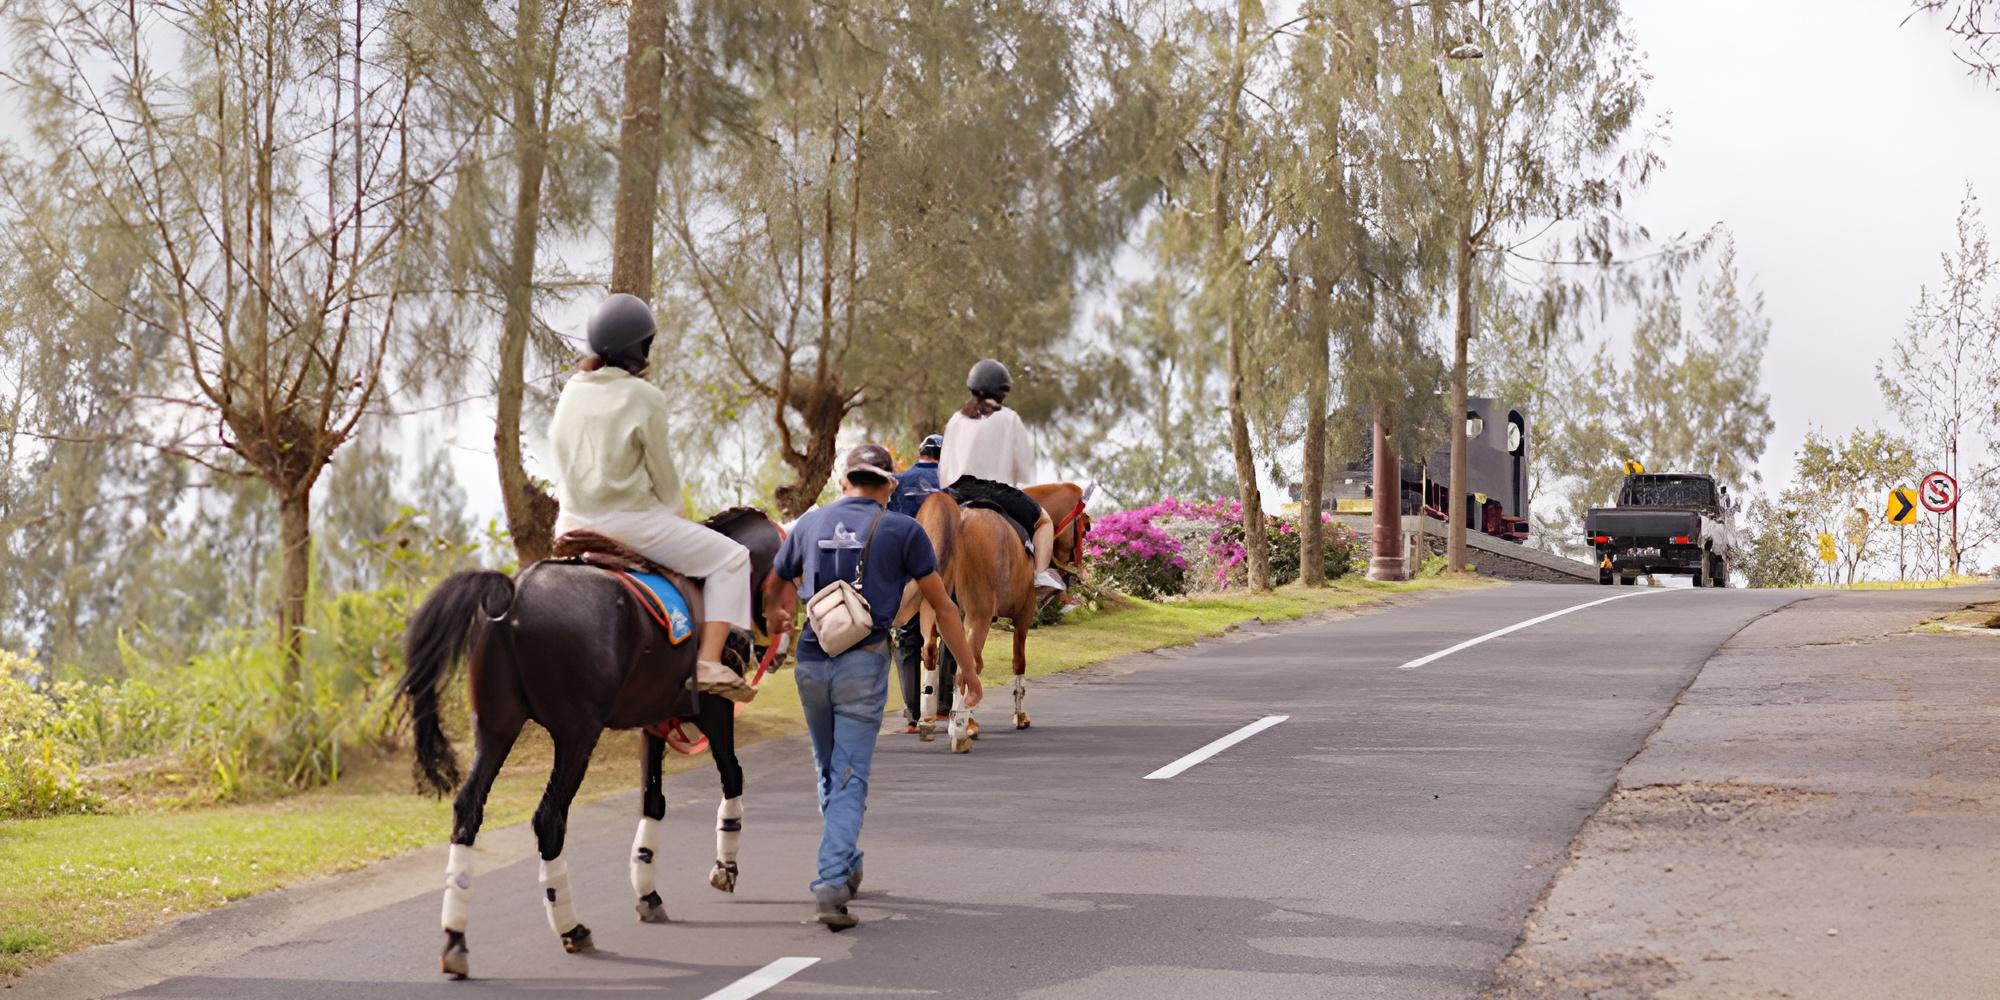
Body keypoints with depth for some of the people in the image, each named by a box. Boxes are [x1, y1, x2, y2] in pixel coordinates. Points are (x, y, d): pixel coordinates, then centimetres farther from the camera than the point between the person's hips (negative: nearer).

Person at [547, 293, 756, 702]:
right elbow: (663, 473, -6)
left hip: (572, 522, 7)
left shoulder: (571, 391, 7)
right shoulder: (644, 397, -12)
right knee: (730, 558, 3)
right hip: (628, 521, -7)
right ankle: (709, 664, -9)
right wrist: (679, 511, 14)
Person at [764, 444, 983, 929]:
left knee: (829, 772, 20)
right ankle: (831, 883, -19)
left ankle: (847, 867, 33)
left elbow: (774, 588, 23)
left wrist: (774, 620, 44)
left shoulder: (811, 524, 10)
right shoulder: (903, 531, 0)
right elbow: (941, 605, 4)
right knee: (850, 777, -4)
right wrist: (967, 667, 12)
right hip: (863, 666, -3)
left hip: (812, 663, 3)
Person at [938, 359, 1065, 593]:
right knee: (1044, 520, 15)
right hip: (998, 492, -4)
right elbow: (1025, 465, 3)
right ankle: (1041, 574, -7)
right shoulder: (1008, 418, -1)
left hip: (957, 492, 4)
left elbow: (944, 467, 12)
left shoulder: (956, 420, 11)